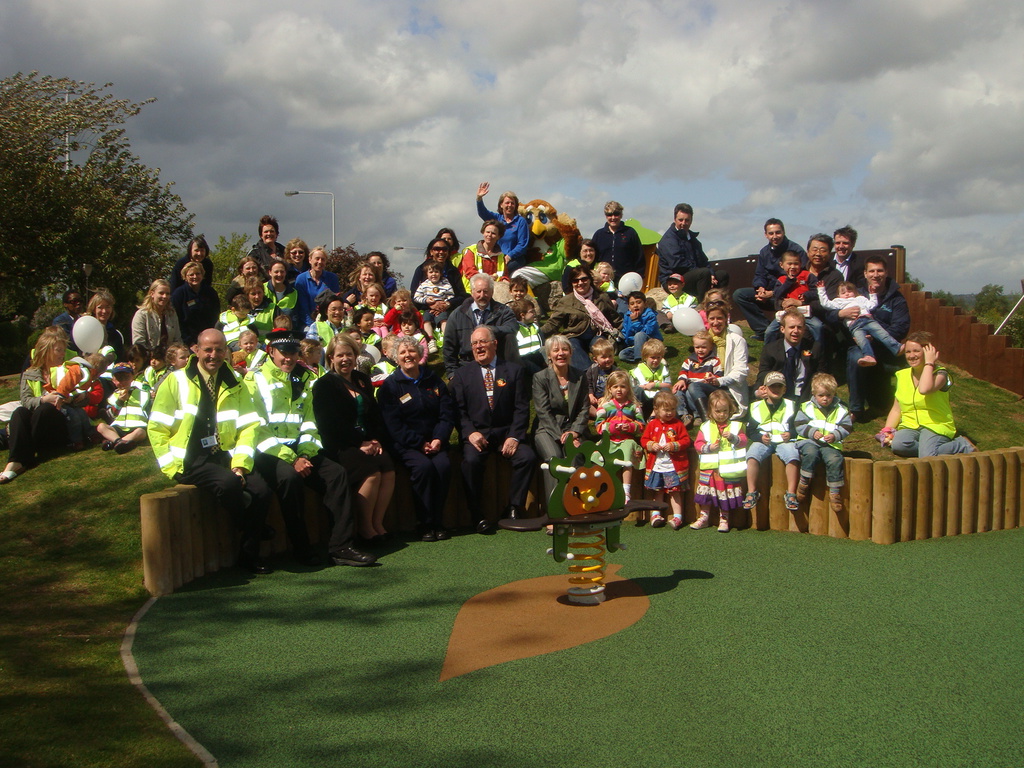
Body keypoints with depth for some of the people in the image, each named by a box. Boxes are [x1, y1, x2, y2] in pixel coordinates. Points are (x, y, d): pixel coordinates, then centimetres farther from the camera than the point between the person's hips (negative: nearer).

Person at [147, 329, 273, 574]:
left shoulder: (235, 384, 13)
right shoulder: (176, 382, 4)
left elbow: (249, 426, 7)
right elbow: (156, 429, 2)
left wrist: (240, 464, -8)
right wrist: (174, 468, -9)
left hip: (224, 455, 4)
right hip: (190, 459, -3)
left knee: (261, 490, -22)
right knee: (228, 483, -33)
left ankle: (250, 553, -3)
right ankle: (251, 532, -6)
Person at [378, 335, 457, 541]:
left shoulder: (434, 381, 14)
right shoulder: (390, 386, 3)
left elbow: (447, 414, 8)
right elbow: (393, 424, -5)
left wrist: (438, 439, -10)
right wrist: (419, 444, -14)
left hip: (434, 441, 3)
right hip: (405, 444, -3)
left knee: (444, 465, -27)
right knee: (423, 466, -31)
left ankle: (438, 522, -16)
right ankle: (426, 524, -21)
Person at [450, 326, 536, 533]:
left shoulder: (514, 370, 11)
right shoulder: (462, 375, 12)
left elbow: (521, 408, 3)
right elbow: (459, 410, 4)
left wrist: (514, 436, -12)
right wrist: (470, 433, -15)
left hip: (506, 432, 1)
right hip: (476, 434, 0)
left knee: (527, 457, -27)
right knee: (471, 461, -31)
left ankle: (514, 508, -10)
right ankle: (477, 516, -19)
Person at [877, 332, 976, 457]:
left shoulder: (939, 373, -4)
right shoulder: (902, 375, 13)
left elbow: (924, 389, -27)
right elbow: (896, 410, 14)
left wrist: (929, 363, -14)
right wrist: (887, 430, -4)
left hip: (935, 425, -3)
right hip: (909, 426, 3)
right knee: (897, 444, -33)